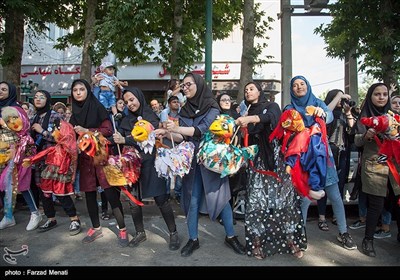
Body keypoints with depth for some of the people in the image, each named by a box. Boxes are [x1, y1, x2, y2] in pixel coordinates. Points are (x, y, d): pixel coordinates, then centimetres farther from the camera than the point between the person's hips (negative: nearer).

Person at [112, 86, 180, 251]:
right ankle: (140, 232, 27)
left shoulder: (151, 117, -5)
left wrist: (125, 140, -24)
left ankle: (173, 233, 12)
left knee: (161, 199, -3)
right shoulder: (127, 120, 11)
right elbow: (119, 139, 8)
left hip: (150, 163, -5)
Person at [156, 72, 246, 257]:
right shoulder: (185, 110, 9)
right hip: (192, 160, 4)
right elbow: (182, 137, 3)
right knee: (192, 200, 6)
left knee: (220, 197, 1)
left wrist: (177, 128, -27)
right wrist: (168, 133, -16)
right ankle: (193, 239, 20)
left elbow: (203, 129, -19)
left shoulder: (212, 106, -5)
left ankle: (230, 237, 18)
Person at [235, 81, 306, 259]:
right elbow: (246, 138, 15)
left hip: (276, 157, -2)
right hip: (257, 161, 3)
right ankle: (256, 241, -4)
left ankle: (290, 239, 1)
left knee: (283, 197, -7)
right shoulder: (247, 114, 19)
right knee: (257, 199, -7)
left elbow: (270, 117, -18)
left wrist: (251, 119, -32)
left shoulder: (271, 106, 7)